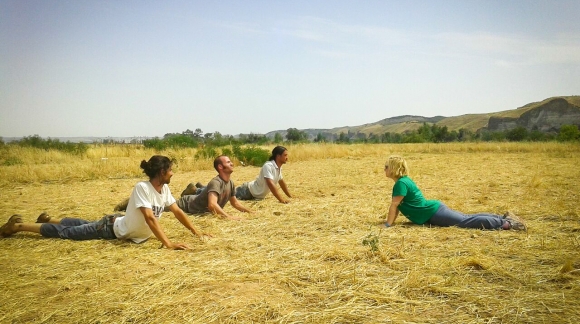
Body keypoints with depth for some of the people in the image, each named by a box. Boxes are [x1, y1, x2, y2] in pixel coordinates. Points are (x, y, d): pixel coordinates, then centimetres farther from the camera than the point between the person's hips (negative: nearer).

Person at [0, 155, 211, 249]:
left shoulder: (164, 189, -10)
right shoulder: (142, 187, -35)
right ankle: (19, 225, 25)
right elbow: (150, 218, -43)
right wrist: (168, 244, -48)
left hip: (123, 228, 7)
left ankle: (49, 219, 53)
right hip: (112, 228, -7)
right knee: (66, 232, 8)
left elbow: (178, 212, -4)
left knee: (82, 225, 30)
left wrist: (196, 232, -11)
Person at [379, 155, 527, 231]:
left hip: (434, 213, -9)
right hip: (435, 209, 9)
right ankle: (503, 218, 16)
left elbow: (394, 205, -20)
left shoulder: (401, 183, -18)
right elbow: (397, 206, 18)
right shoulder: (404, 180, 12)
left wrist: (387, 224, -16)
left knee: (466, 221, -12)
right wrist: (389, 221, 15)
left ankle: (506, 223, -12)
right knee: (467, 217, 12)